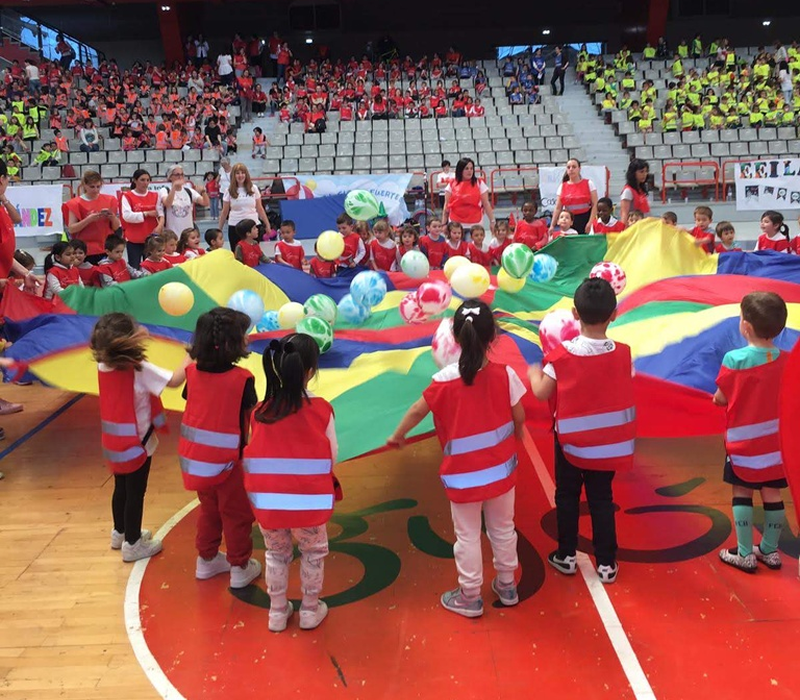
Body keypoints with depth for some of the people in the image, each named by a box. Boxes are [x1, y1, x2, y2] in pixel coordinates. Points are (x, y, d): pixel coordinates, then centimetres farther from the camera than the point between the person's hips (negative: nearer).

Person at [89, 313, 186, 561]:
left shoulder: (103, 365, -4)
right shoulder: (140, 369, -25)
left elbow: (114, 348, 19)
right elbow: (174, 381, -26)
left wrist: (137, 335, 9)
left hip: (115, 441, 7)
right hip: (136, 442, -7)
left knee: (121, 488, 24)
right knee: (135, 493, 8)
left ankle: (120, 533, 41)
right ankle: (133, 544, 21)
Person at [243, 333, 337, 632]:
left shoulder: (260, 411, -5)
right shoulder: (321, 409, -11)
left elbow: (254, 457, -1)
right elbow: (332, 456, -5)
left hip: (267, 503, 3)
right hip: (308, 503, -2)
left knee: (276, 554, 25)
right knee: (313, 552, 23)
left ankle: (277, 612, 38)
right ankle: (310, 610, 35)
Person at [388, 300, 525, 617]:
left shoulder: (445, 379, -18)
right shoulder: (505, 374, -14)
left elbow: (417, 411, -7)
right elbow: (519, 417, -3)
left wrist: (397, 435, 11)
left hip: (463, 474, -2)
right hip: (501, 469, 2)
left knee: (467, 536, 13)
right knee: (503, 529, 22)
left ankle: (470, 597, 27)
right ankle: (506, 585, 38)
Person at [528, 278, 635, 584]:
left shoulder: (562, 354, -17)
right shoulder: (622, 353, -11)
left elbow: (541, 393, -12)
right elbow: (624, 388, 4)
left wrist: (534, 373, 9)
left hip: (571, 439, -1)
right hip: (606, 441, 1)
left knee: (567, 496, 16)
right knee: (602, 499, 13)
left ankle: (566, 556, 26)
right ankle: (606, 563, 21)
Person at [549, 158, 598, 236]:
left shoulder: (588, 184, 3)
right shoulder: (562, 187, 8)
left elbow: (595, 204, -2)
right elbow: (557, 208, 7)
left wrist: (590, 223, -11)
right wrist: (552, 225, -1)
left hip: (585, 220, -2)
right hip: (569, 222, 2)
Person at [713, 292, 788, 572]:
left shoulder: (734, 359, -18)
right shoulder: (786, 360, -4)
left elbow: (721, 399, -10)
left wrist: (716, 398, 12)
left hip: (743, 440, -4)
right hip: (775, 440, 4)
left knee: (742, 492, 7)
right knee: (772, 493, 12)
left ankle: (745, 554, 11)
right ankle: (770, 550, 25)